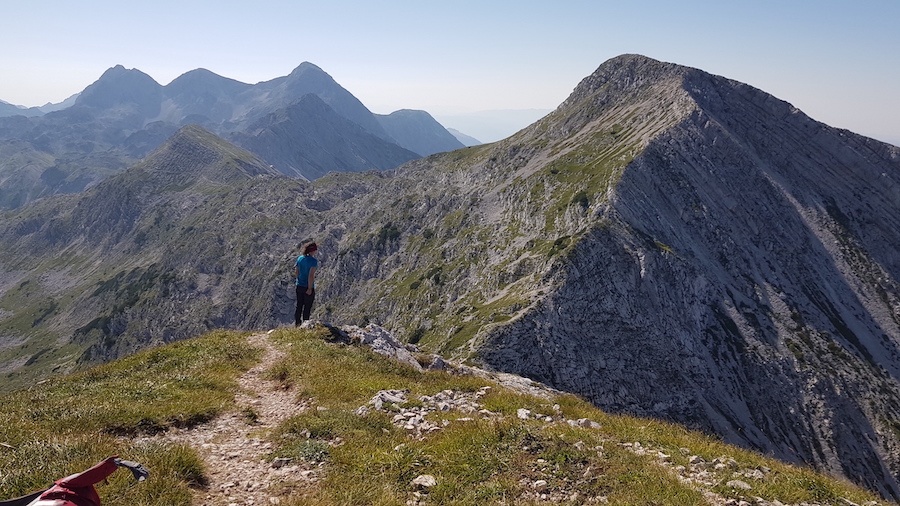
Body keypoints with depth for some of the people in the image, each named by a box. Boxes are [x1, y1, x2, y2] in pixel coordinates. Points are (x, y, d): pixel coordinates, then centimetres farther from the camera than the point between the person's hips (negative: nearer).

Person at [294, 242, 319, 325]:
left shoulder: (300, 258, 2)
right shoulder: (313, 261, -17)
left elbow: (296, 273, 7)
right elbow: (311, 276, -22)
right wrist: (310, 289, -16)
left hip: (299, 286, 6)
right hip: (308, 287, -6)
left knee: (299, 306, 17)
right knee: (307, 308, 7)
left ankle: (297, 324, 25)